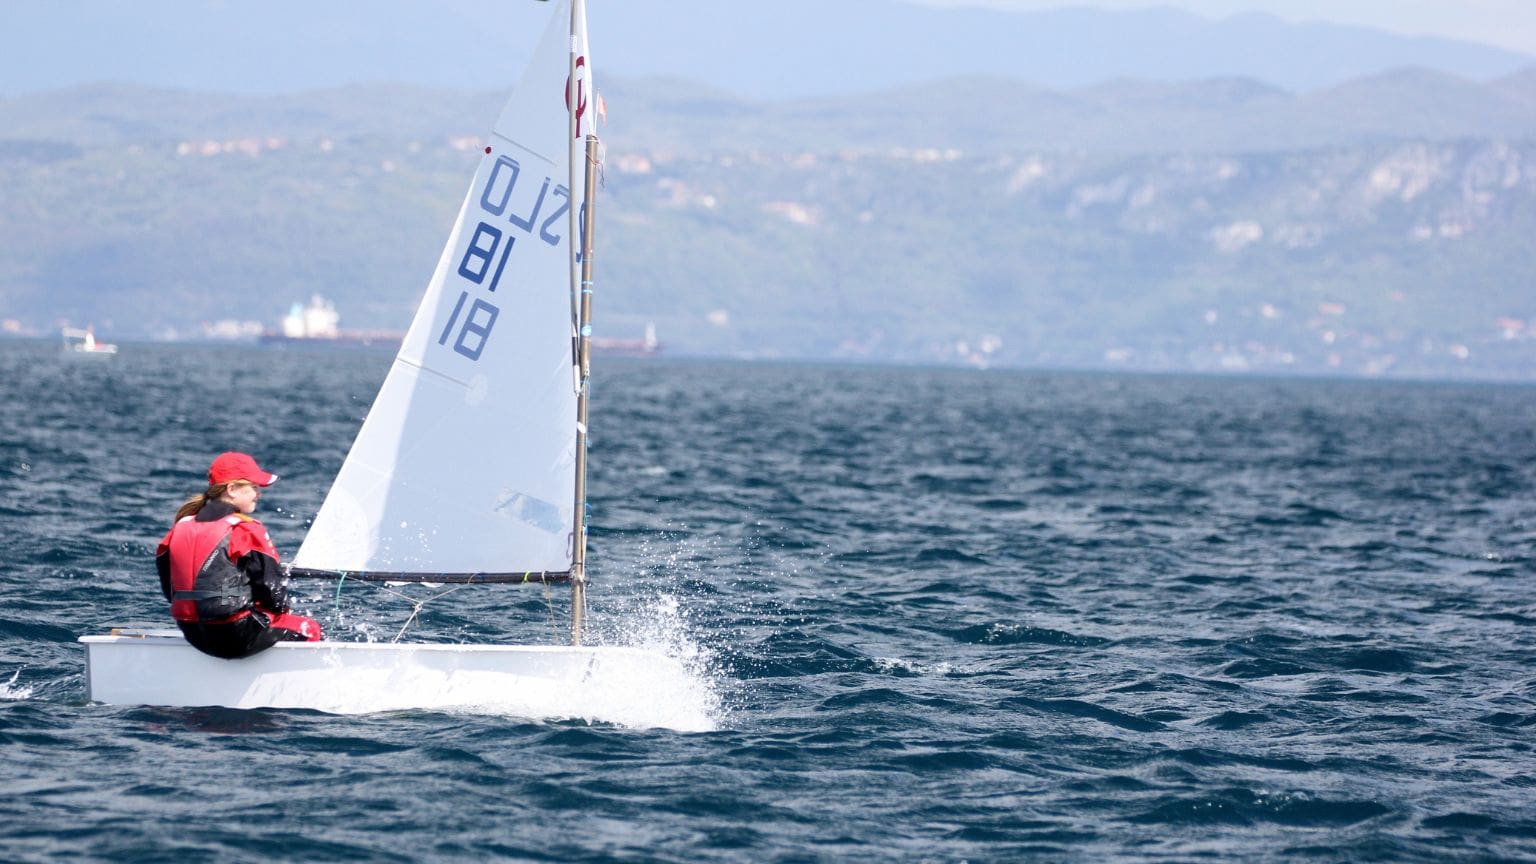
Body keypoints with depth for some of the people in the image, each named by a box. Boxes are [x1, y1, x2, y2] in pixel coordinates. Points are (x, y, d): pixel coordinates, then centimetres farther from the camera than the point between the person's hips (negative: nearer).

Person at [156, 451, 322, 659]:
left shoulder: (181, 527, 6)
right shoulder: (246, 530, -14)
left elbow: (168, 588, 12)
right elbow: (272, 585, -11)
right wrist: (281, 608, 10)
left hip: (193, 635, 8)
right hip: (238, 637, -8)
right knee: (310, 628, 13)